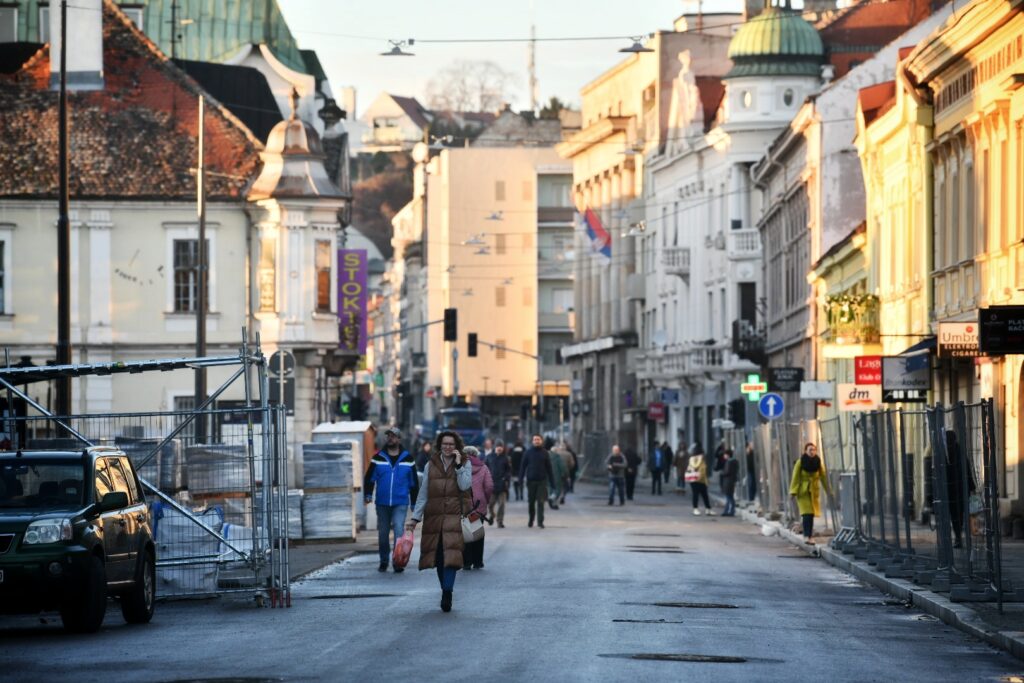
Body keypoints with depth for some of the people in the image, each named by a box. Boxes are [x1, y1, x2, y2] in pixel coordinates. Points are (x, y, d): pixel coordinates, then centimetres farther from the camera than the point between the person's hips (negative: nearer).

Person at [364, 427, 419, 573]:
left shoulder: (407, 459, 5)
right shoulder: (378, 458, 5)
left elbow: (414, 482, 10)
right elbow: (369, 478, 6)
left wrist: (414, 504, 10)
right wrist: (368, 494, -9)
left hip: (400, 503, -2)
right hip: (382, 503, 2)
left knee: (398, 531, -16)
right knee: (383, 533, 8)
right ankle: (384, 561, 22)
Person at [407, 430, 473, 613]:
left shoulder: (465, 464, 6)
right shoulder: (431, 465, 11)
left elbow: (465, 485, -10)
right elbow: (423, 494, 11)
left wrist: (458, 465, -11)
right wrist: (415, 518, 6)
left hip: (455, 515, -3)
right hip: (434, 515, 3)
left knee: (451, 553, -17)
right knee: (438, 556, 4)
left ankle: (447, 593, -22)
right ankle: (447, 592, 16)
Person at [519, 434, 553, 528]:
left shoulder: (544, 453, 4)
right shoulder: (528, 452, 2)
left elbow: (548, 467, 7)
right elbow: (523, 466, 1)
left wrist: (551, 481, 5)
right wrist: (520, 479, -8)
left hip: (542, 480, -1)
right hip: (531, 480, 1)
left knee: (540, 502, -7)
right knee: (531, 502, 9)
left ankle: (540, 521, -7)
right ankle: (531, 520, 25)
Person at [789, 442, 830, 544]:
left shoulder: (818, 463, 1)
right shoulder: (800, 462, -7)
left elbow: (823, 477, 5)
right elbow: (795, 477, -7)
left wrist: (829, 491, 5)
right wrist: (793, 491, -14)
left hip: (814, 491, 3)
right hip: (803, 491, -3)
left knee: (811, 514, 3)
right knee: (806, 513, -14)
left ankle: (809, 536, 12)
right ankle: (807, 536, -15)